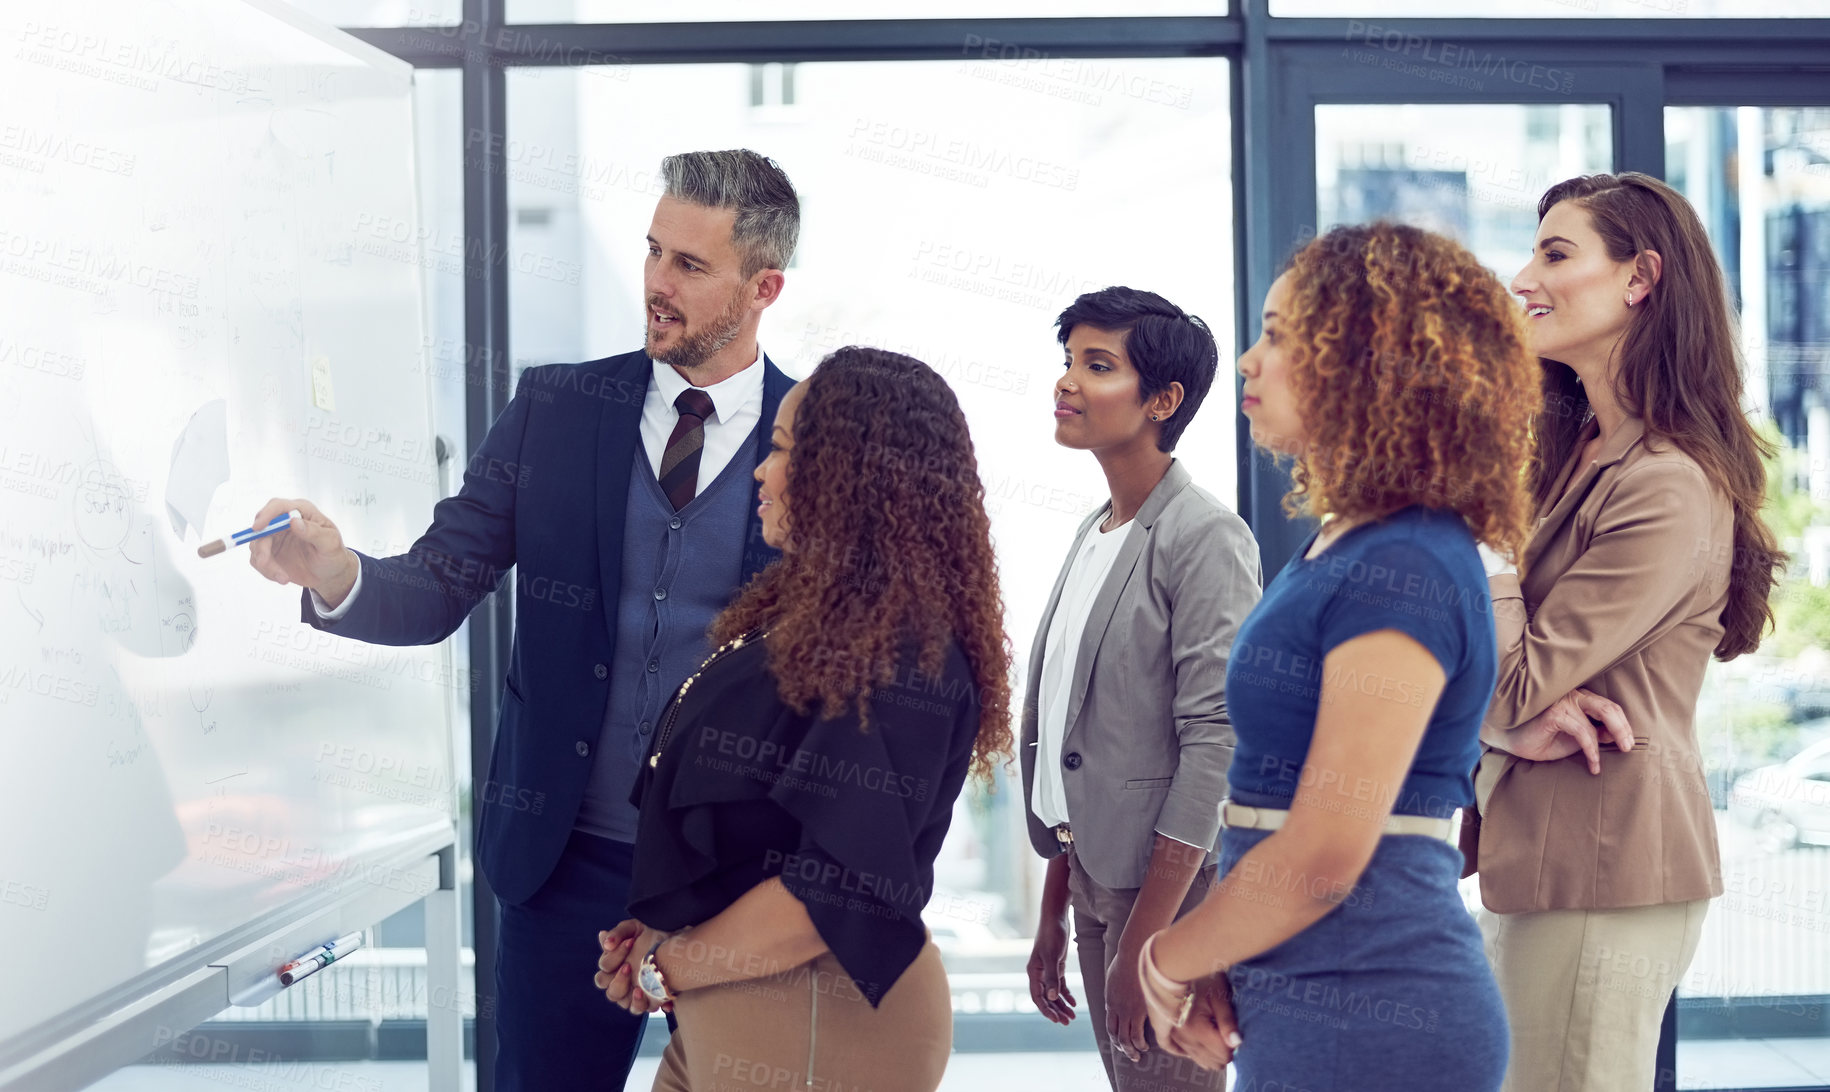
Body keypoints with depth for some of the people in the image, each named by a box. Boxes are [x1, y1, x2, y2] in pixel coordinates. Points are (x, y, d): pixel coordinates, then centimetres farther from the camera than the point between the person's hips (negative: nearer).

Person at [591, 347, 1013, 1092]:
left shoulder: (899, 662, -21)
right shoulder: (819, 614, 9)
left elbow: (835, 890, -25)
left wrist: (666, 967, -13)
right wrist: (660, 939, 1)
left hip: (814, 1025, -9)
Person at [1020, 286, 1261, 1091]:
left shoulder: (1204, 538, -12)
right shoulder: (1093, 535, 13)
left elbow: (1215, 741, -18)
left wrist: (1144, 942, -20)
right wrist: (1053, 918, 15)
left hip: (1171, 883, -8)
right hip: (1093, 874, 8)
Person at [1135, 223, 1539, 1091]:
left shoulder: (1403, 573, -19)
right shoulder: (1340, 548, 12)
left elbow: (1322, 860, -22)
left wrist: (1167, 960, -7)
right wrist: (1216, 966, 0)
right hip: (1299, 1005, 9)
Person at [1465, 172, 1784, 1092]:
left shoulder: (1669, 489, -17)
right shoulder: (1569, 456, 12)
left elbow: (1516, 683, -18)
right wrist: (1520, 722, -14)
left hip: (1602, 876, -9)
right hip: (1533, 856, 9)